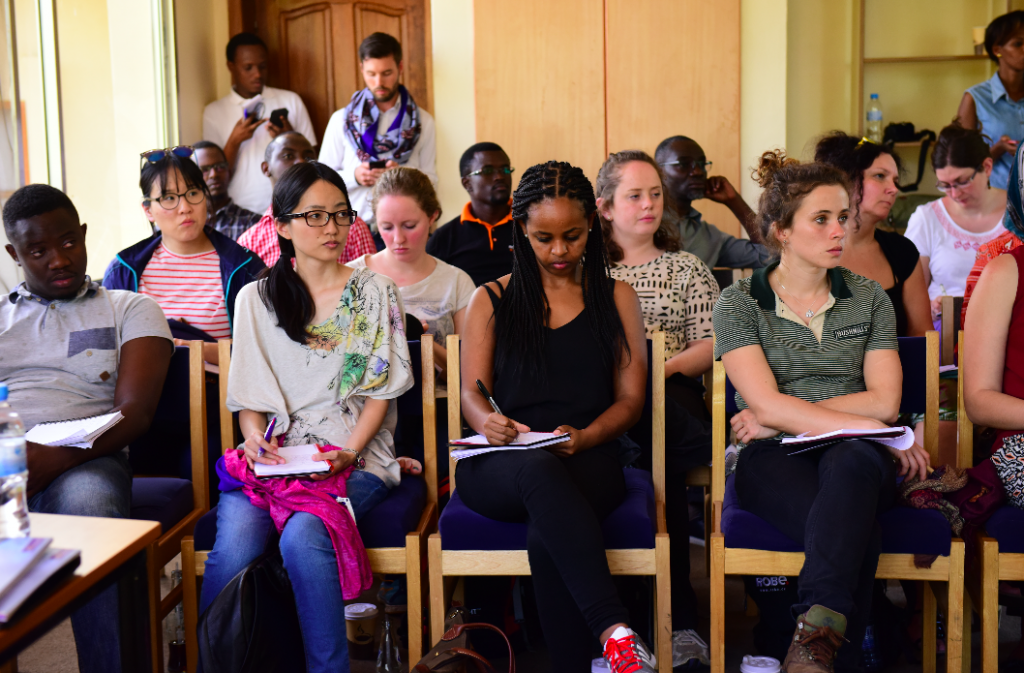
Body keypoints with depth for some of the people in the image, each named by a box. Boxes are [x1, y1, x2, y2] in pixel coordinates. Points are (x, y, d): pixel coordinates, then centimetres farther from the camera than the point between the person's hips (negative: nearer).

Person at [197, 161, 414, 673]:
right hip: (271, 458, 2)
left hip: (355, 461, -2)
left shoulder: (375, 292, 10)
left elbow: (380, 389, 4)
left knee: (302, 538, -32)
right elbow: (248, 393, 12)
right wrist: (256, 438, -10)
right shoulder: (256, 299, 14)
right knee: (233, 546, -28)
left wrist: (349, 452, -11)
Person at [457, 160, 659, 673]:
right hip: (498, 468, 0)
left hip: (586, 462, 1)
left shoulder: (616, 299, 18)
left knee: (545, 536, -37)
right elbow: (472, 393, 9)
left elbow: (630, 398, 11)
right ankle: (613, 627, -49)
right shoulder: (491, 300, 18)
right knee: (539, 470, -40)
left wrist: (583, 437, -11)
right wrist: (489, 422, -17)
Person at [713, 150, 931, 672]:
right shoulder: (739, 303, 6)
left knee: (852, 461, -39)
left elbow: (884, 402, 3)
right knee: (858, 536, -36)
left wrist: (787, 415, -7)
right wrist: (863, 425, -16)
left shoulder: (869, 300, 16)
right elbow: (766, 404, -8)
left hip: (855, 457, 2)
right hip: (774, 459, -2)